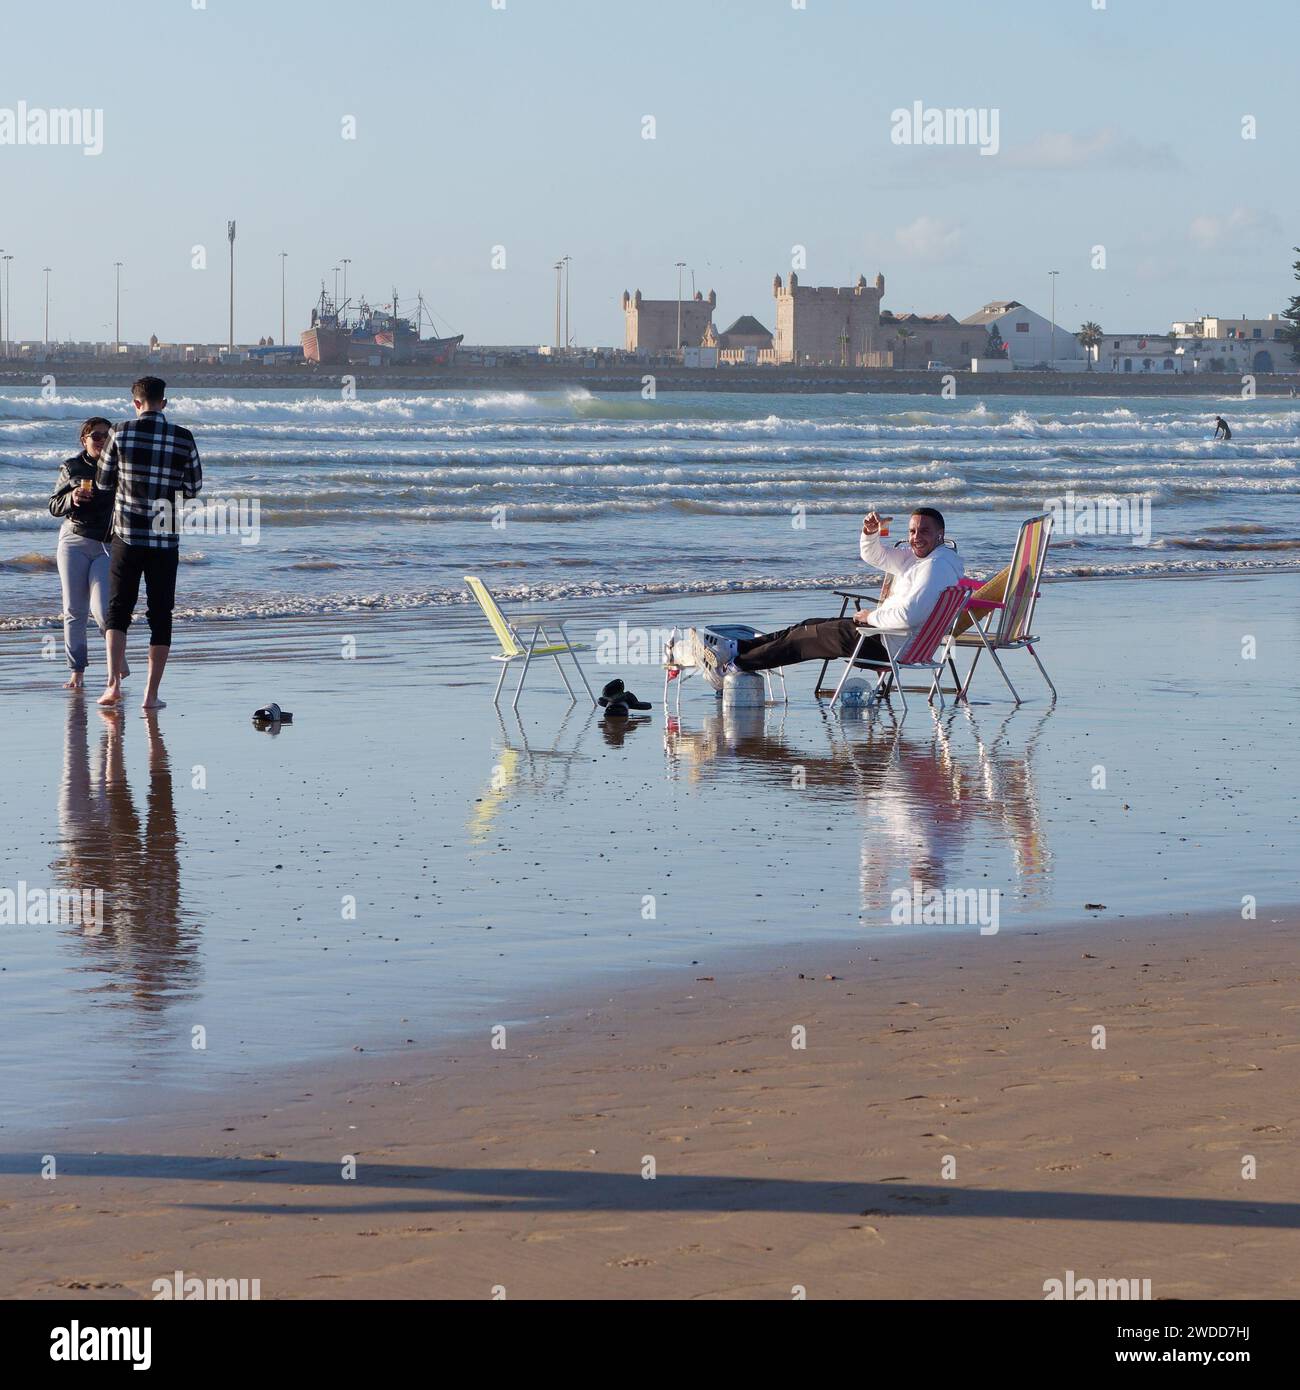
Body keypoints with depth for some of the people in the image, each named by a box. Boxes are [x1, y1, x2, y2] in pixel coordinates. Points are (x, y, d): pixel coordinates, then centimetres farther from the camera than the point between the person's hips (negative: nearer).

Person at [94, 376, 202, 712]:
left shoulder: (122, 434, -5)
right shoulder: (183, 439, -2)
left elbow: (103, 483, 5)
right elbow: (193, 488, 9)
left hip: (127, 536, 0)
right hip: (165, 540, 0)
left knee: (118, 611, 10)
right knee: (160, 617, 7)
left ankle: (113, 683, -6)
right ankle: (151, 694, 5)